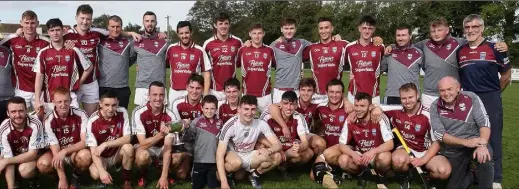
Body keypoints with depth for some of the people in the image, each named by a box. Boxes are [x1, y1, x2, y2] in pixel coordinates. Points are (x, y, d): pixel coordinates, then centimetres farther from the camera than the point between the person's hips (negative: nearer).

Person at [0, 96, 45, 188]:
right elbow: (8, 158, -24)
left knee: (24, 170, -31)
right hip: (15, 157, 3)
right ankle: (16, 178, 6)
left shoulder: (35, 124, -29)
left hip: (34, 156, -3)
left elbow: (32, 154, -23)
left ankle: (33, 179, 2)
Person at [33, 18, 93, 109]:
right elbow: (39, 77, 1)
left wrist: (79, 83, 6)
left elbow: (89, 67, 12)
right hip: (49, 98, 1)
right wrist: (37, 100, -4)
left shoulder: (73, 50, 1)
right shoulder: (43, 53, 3)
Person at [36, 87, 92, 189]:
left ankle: (77, 176, -1)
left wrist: (64, 151, -32)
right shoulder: (48, 119, -17)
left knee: (85, 155, -35)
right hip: (57, 152, 1)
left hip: (76, 151, -1)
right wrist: (62, 179, -26)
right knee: (42, 164, -31)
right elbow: (55, 149, -21)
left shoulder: (80, 115, -16)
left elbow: (85, 142, -16)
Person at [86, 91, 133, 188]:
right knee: (95, 174, -32)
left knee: (128, 147, -31)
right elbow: (93, 150, -22)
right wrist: (102, 171, -37)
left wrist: (105, 144, -28)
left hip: (118, 154, 2)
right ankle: (103, 177, 7)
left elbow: (127, 138, -18)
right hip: (102, 157, -2)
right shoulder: (93, 121, -20)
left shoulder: (122, 113, -15)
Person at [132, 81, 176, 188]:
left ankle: (163, 170, 13)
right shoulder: (139, 113, -23)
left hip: (162, 149, 2)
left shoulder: (170, 116, -18)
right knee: (143, 155, -38)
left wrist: (164, 176, -28)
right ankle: (142, 176, -2)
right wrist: (161, 135, -47)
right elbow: (143, 143, -27)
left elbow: (168, 147, -22)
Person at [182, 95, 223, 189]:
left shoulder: (220, 123, 3)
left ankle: (208, 177, 34)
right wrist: (186, 128, -25)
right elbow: (187, 139, -8)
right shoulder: (197, 122, -5)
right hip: (199, 160, -1)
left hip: (215, 161, 2)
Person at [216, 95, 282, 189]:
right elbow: (219, 155, -27)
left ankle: (254, 175, 5)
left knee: (277, 157, -20)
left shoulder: (261, 124, -17)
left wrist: (269, 150, -42)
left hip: (249, 156, 3)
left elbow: (278, 145, -16)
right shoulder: (230, 125, -26)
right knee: (236, 162, -39)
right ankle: (227, 175, -3)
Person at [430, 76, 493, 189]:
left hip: (475, 143, -2)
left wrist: (482, 145, -33)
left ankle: (478, 172, -4)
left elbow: (484, 123, -14)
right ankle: (473, 173, 29)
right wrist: (466, 142, -26)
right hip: (453, 151, 2)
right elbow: (439, 134, -13)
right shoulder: (435, 107, -7)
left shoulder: (471, 98, -8)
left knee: (484, 157, -35)